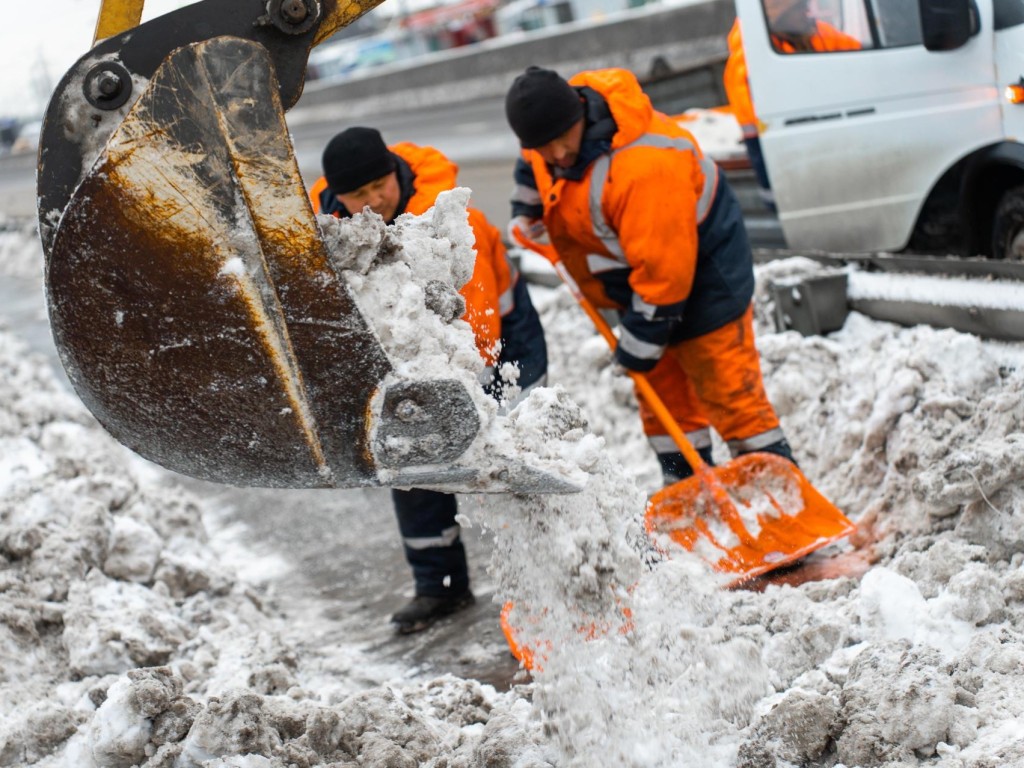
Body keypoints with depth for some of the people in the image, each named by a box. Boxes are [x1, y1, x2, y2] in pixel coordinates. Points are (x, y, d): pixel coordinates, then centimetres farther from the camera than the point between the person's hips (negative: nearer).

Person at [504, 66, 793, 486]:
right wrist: (528, 223, 17)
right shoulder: (549, 124, -11)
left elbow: (663, 266, -32)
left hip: (702, 271, -9)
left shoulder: (644, 164, -38)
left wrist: (641, 338, -23)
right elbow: (534, 167, 17)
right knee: (662, 392, 14)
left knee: (728, 390, -7)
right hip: (635, 273, 9)